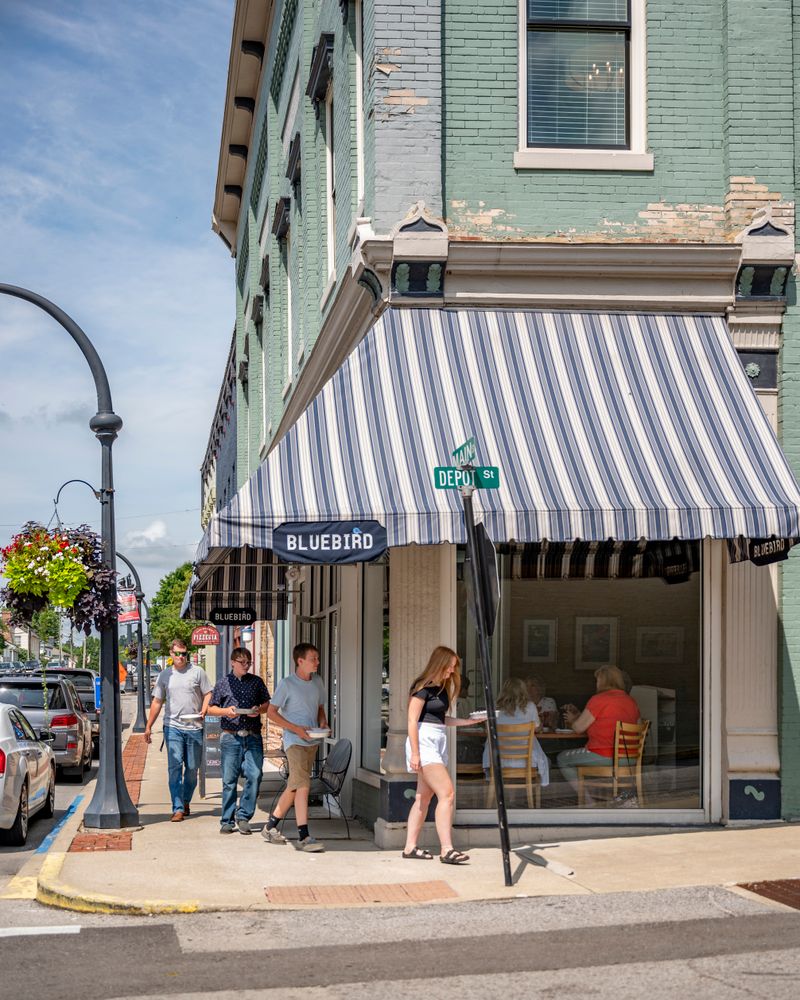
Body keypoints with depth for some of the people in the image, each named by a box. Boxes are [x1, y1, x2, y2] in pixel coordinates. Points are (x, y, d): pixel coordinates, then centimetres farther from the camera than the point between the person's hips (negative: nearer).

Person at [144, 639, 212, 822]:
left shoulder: (197, 672, 6)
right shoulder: (165, 675, 11)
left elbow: (208, 694, 7)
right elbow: (157, 702, 16)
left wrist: (203, 711, -12)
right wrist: (148, 726, 14)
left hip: (194, 727, 0)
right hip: (173, 726, 0)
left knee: (192, 769, 6)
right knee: (174, 767, -10)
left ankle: (186, 801, 25)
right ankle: (178, 808, -11)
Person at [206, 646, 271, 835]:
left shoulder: (257, 682, 11)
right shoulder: (222, 684, 7)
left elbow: (267, 704, 15)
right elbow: (211, 708, 10)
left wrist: (259, 710, -6)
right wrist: (226, 711, -9)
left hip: (253, 736, 1)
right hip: (230, 736, -1)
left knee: (254, 775, -10)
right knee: (229, 780, 1)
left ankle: (243, 816, 3)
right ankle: (227, 821, 11)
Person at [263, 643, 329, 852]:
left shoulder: (317, 682, 11)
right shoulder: (287, 684, -8)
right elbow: (272, 712, -6)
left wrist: (323, 723, 1)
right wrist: (296, 729, -15)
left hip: (312, 741, 7)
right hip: (294, 741, -7)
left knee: (294, 787, 11)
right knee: (302, 785, -16)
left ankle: (271, 827, 24)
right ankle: (304, 836, -17)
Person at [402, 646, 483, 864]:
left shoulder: (442, 688, 15)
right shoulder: (423, 687, -11)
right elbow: (412, 720, -14)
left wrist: (468, 721, 11)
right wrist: (415, 753, -18)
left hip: (438, 743, 9)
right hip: (424, 742, -9)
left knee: (424, 797, 10)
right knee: (446, 793, -16)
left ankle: (410, 847, 16)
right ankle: (447, 850, -19)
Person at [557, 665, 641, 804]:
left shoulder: (598, 700, -11)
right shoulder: (631, 702, 12)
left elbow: (578, 727, -5)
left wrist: (572, 720, 19)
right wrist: (578, 714, 26)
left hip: (604, 756, -8)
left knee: (563, 758, 12)